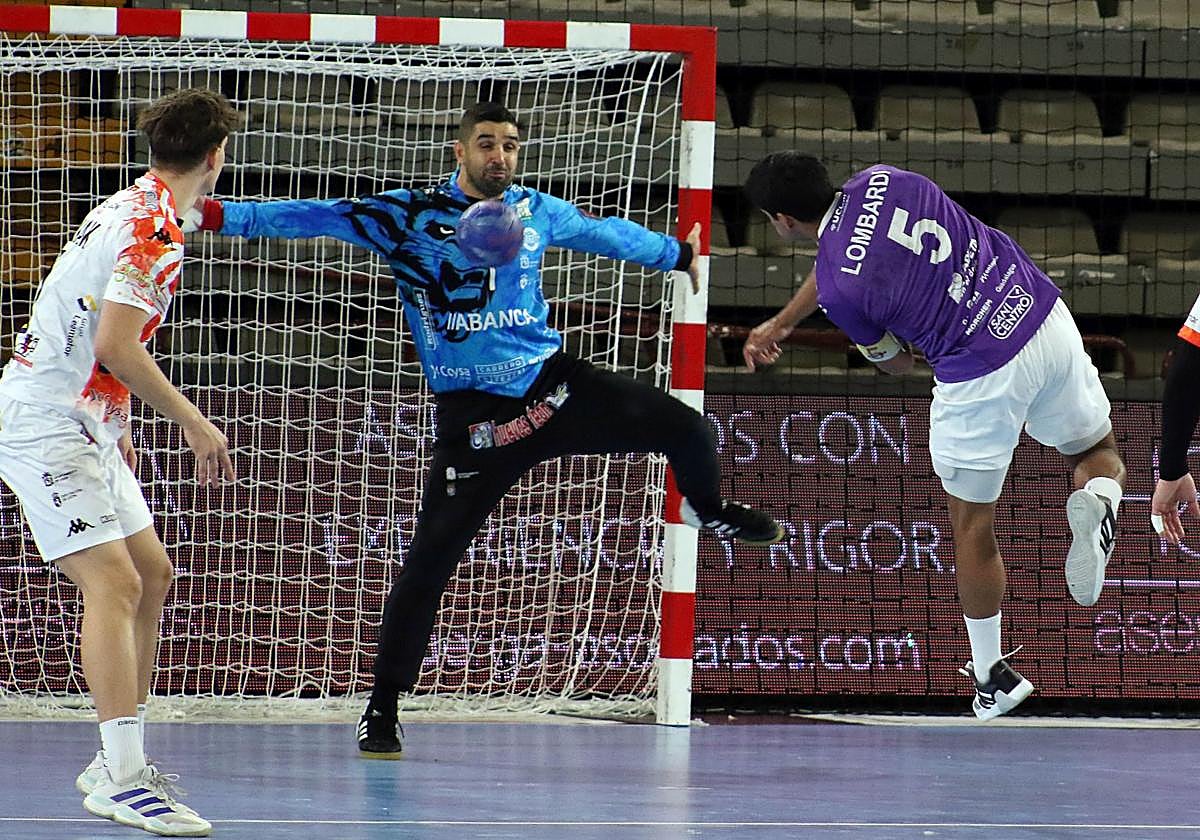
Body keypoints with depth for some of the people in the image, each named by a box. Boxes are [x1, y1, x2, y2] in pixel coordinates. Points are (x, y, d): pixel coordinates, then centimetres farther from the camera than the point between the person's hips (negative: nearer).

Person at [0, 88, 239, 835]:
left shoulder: (131, 209, 14)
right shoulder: (156, 231, -18)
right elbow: (115, 346, -25)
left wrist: (117, 426, 26)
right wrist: (194, 423, -18)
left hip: (84, 424, 11)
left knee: (152, 575, 14)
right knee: (114, 581, -18)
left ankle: (117, 761, 19)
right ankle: (123, 778, -25)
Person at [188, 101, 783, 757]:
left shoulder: (537, 211, 6)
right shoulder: (408, 215, -7)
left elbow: (605, 233, 24)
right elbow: (314, 217, -11)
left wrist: (676, 254, 40)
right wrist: (217, 214, -20)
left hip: (551, 383, 4)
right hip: (473, 415, -4)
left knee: (683, 427, -4)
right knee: (429, 561, -9)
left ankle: (710, 512, 32)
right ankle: (382, 707, 3)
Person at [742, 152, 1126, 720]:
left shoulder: (839, 291, -13)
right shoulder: (880, 181, 4)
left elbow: (895, 363, 5)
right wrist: (780, 324, 37)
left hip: (982, 378, -6)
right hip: (1050, 317, 6)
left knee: (973, 529, 15)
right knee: (1097, 453, 28)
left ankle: (993, 678, 25)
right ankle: (1098, 497, -8)